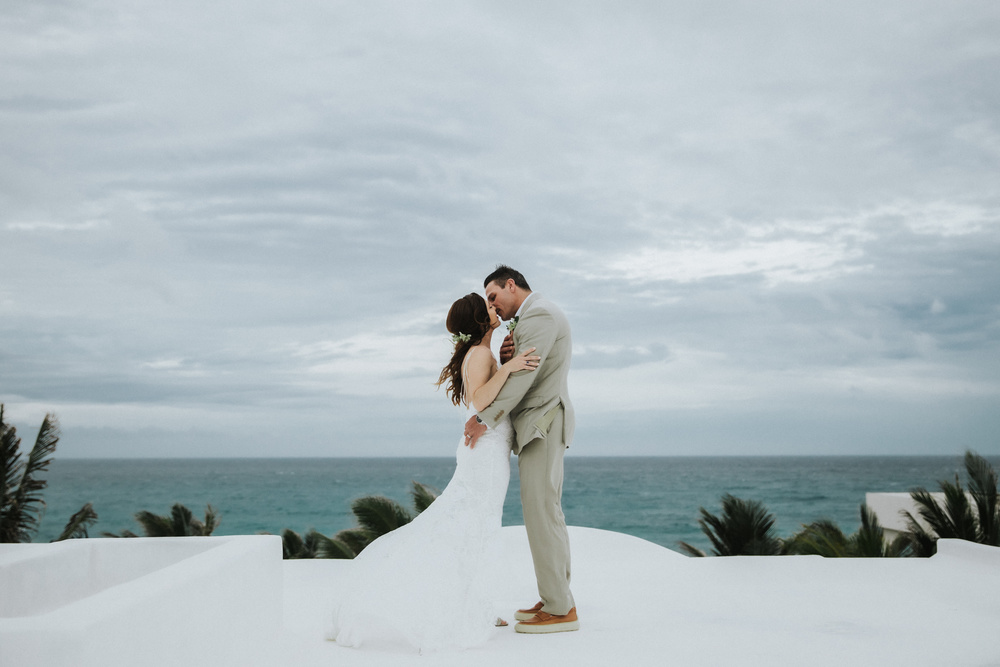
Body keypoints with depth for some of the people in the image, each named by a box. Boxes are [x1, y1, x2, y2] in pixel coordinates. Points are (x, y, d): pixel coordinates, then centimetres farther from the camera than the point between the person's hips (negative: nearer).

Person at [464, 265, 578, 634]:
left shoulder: (539, 314, -12)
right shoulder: (533, 318, 22)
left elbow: (524, 376, -20)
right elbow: (515, 373, 17)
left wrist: (485, 419, -20)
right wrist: (506, 355, -5)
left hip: (542, 423, -11)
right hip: (536, 426, 11)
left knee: (541, 511, -10)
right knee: (546, 512, 10)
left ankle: (560, 610, -8)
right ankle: (556, 599, 14)